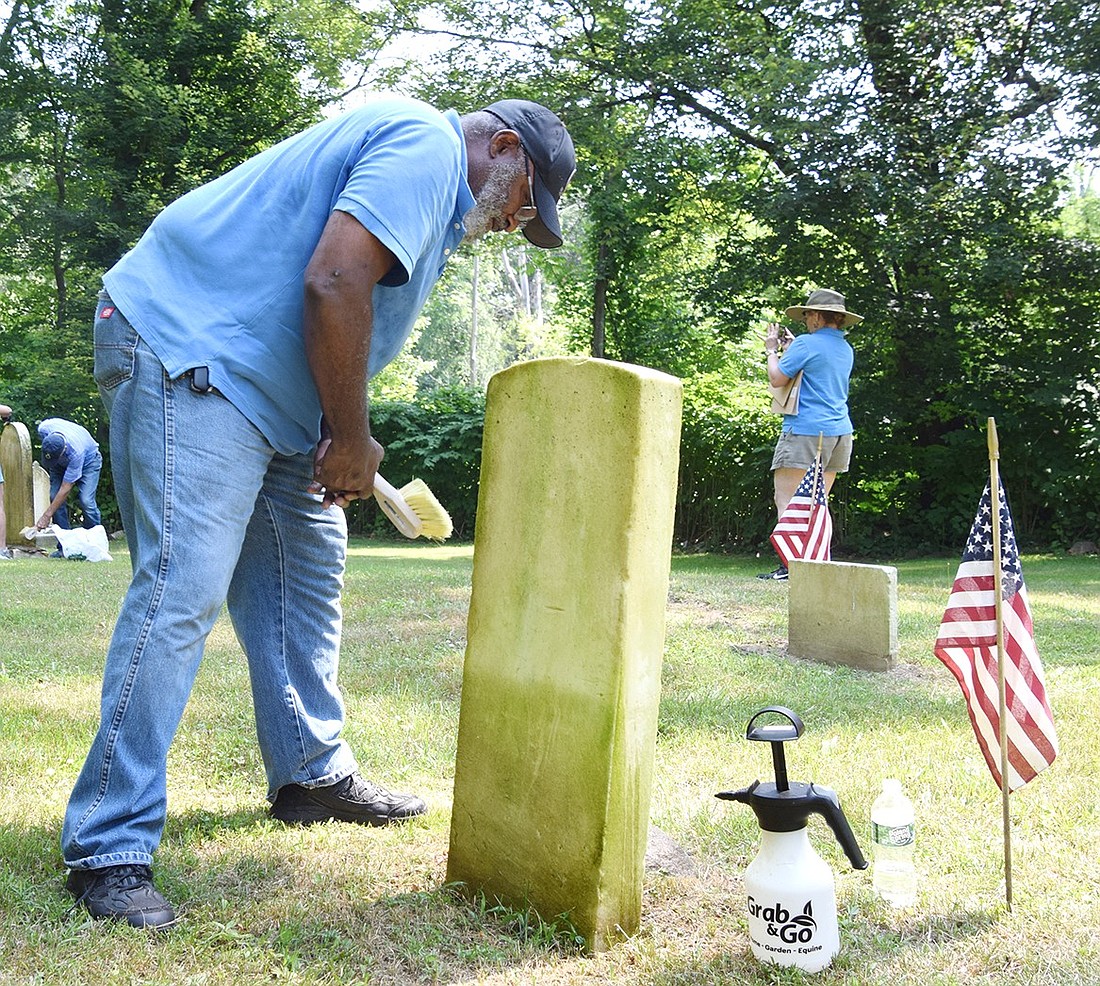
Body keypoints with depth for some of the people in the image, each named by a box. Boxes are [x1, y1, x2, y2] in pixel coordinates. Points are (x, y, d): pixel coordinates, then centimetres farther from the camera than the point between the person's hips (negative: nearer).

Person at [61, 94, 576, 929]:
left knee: (307, 569, 14)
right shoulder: (429, 146, -12)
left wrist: (344, 440, 8)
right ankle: (109, 849, -11)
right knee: (182, 588, -16)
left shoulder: (434, 191, 22)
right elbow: (332, 283, -25)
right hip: (185, 345, -11)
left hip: (259, 384, 11)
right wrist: (350, 437, -14)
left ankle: (313, 774, 25)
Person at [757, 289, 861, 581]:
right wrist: (791, 346, 28)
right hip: (840, 432, 9)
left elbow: (777, 379, -8)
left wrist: (772, 350, 8)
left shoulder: (807, 343, -9)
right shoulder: (845, 348, 16)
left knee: (786, 500, -7)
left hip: (806, 430, -8)